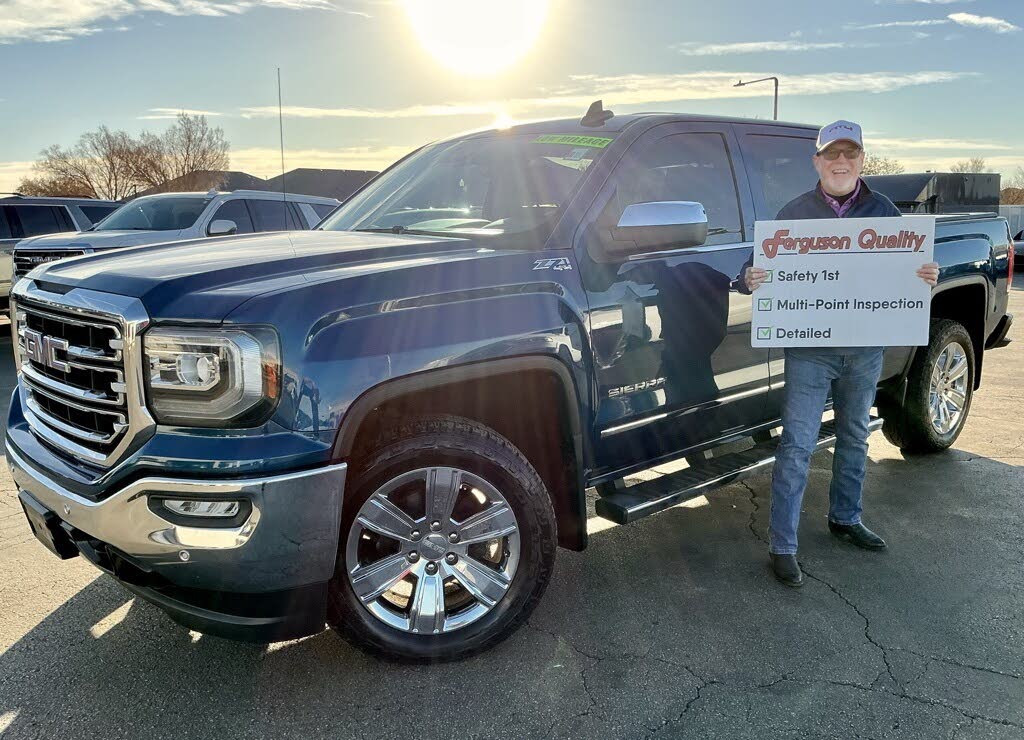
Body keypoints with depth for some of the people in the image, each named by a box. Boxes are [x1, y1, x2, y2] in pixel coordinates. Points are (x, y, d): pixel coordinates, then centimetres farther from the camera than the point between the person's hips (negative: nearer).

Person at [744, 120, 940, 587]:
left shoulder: (883, 210, 6)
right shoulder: (795, 212, -1)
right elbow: (770, 270, 0)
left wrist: (926, 277, -13)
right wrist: (753, 280, -22)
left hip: (865, 348, 4)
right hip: (809, 349, -4)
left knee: (854, 438, 18)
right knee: (797, 446, -5)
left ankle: (845, 519, 38)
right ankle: (782, 545, 1)